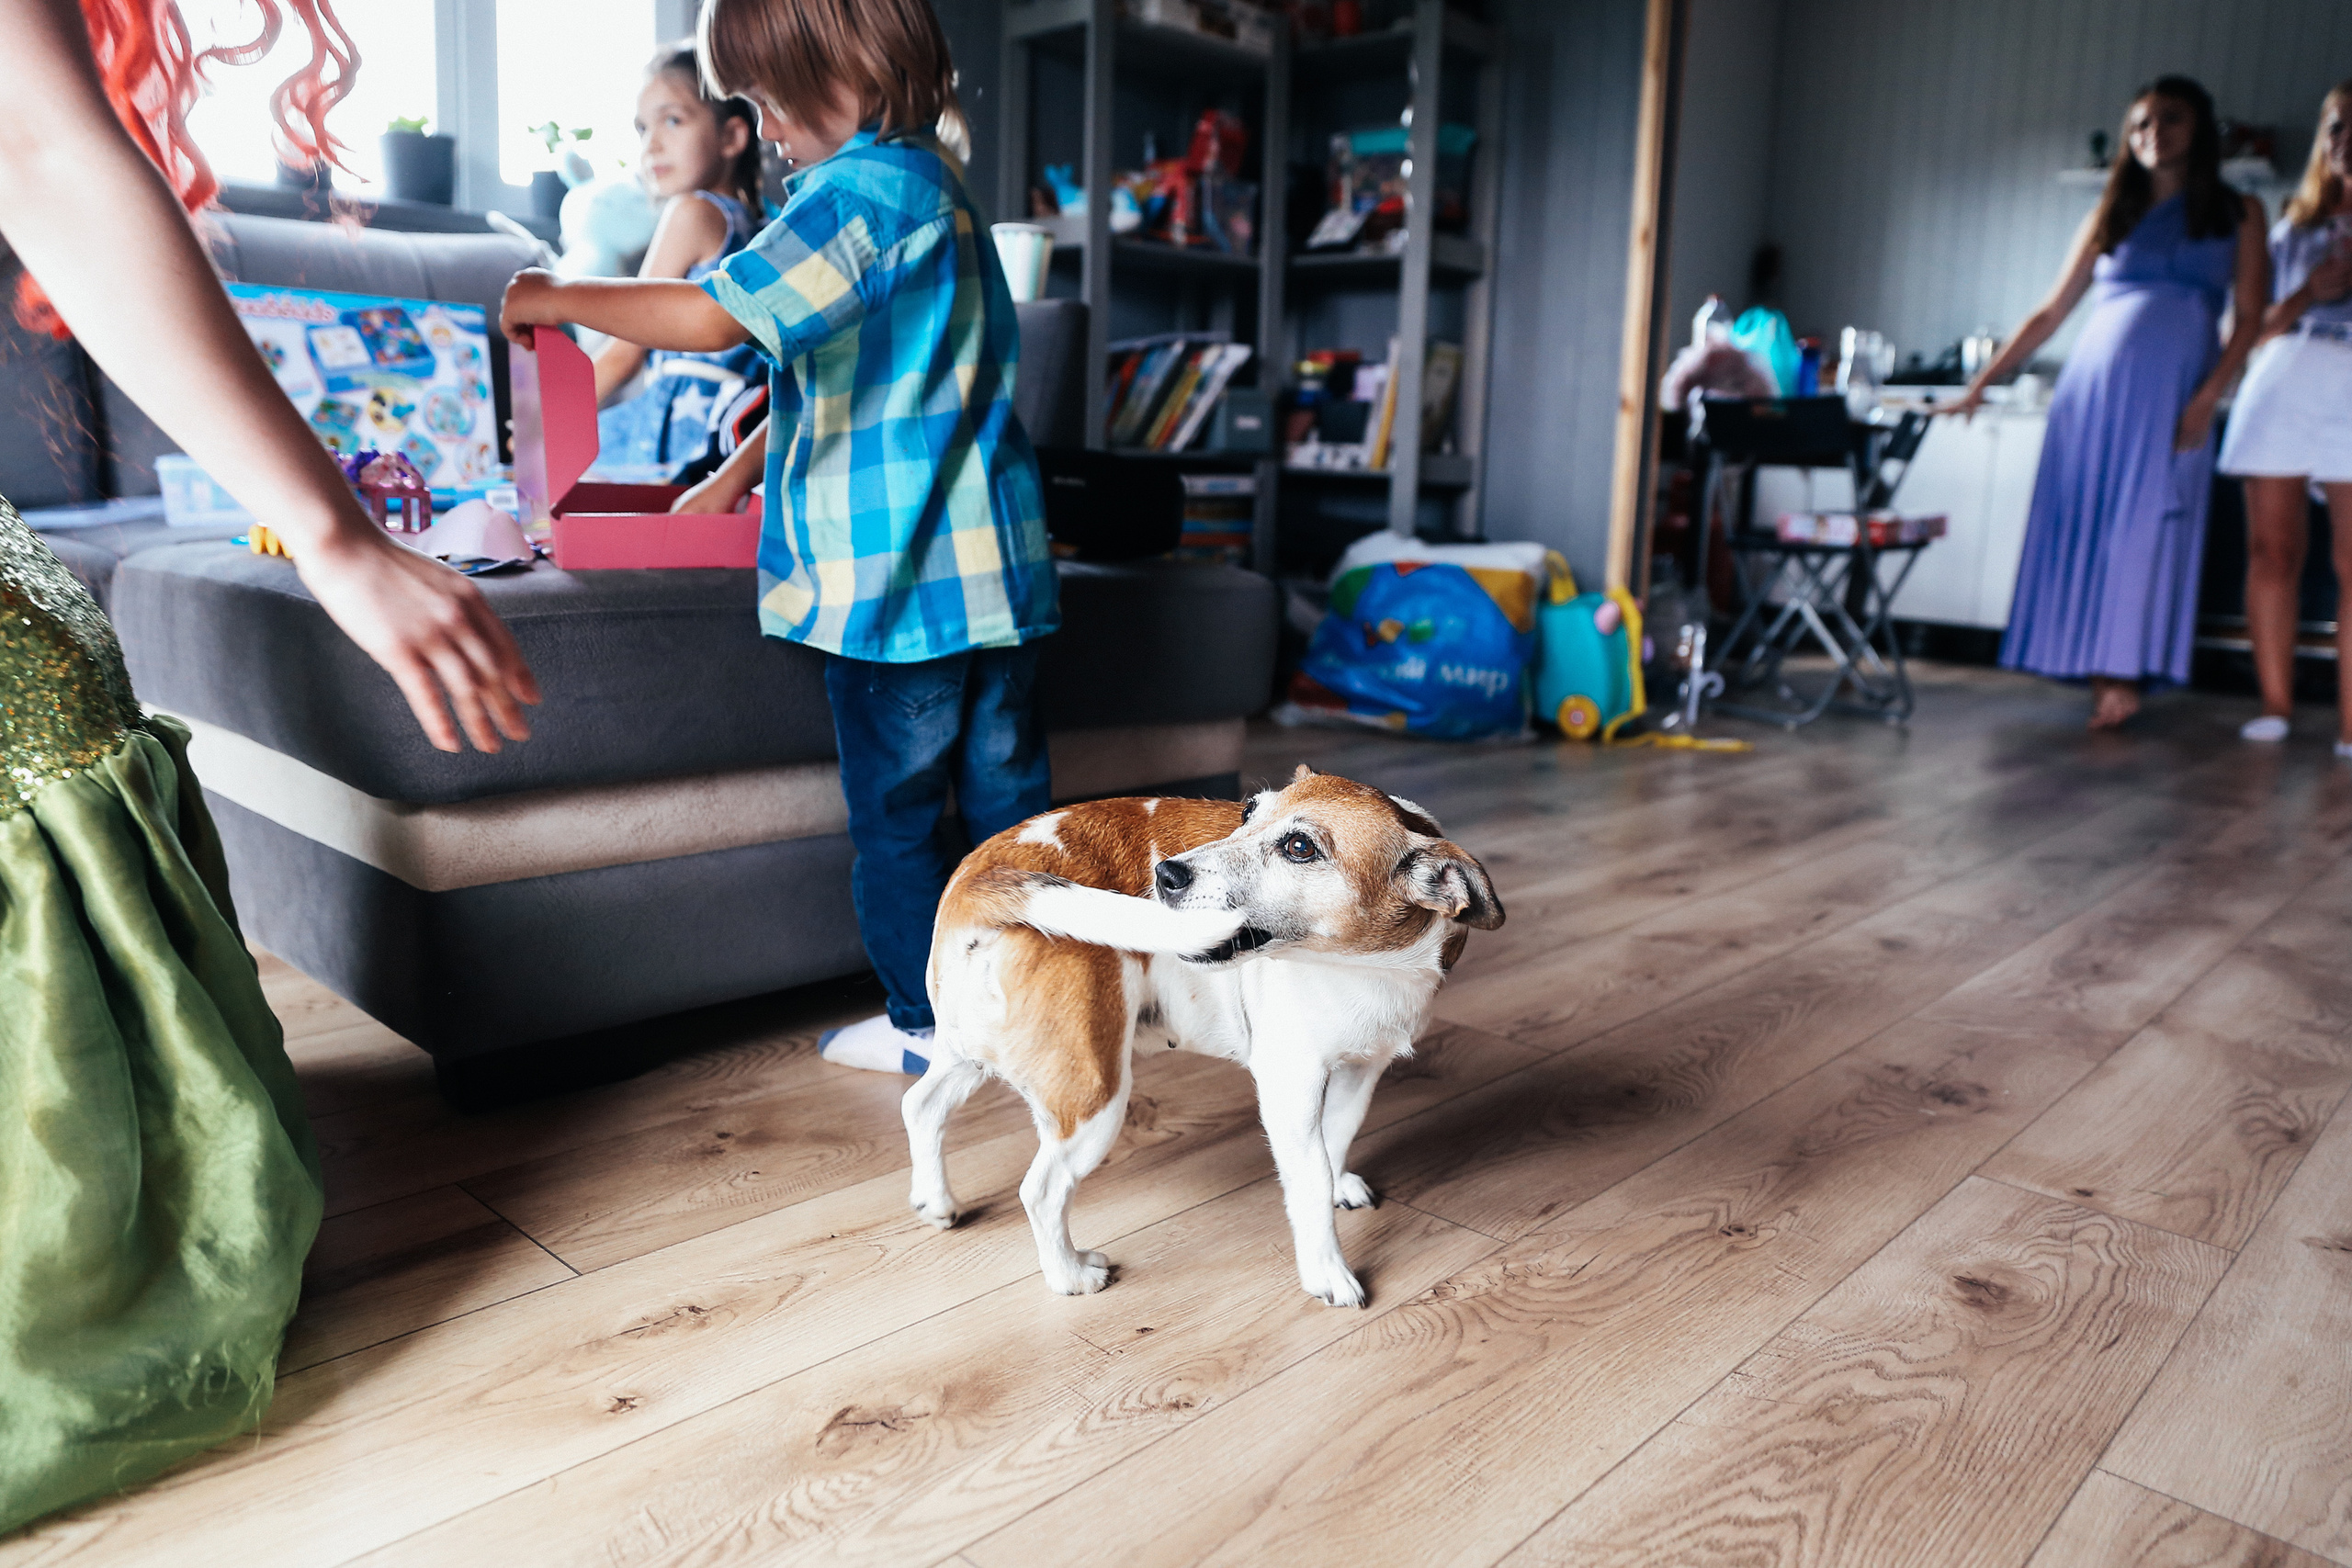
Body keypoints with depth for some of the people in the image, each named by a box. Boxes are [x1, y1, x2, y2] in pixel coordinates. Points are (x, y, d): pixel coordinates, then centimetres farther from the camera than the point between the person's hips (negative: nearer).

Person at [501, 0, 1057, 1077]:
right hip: (995, 560, 9)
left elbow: (715, 316, -21)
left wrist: (557, 298, -5)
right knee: (1006, 793, 13)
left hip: (892, 571, -8)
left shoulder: (862, 188, -12)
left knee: (897, 810, 5)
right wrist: (747, 463, 29)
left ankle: (927, 1026, 17)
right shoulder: (939, 186, 18)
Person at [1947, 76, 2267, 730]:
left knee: (2141, 532, -10)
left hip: (2169, 398, -2)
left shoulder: (2237, 213, 12)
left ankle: (2122, 677, -10)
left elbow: (2248, 320, 4)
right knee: (2083, 527, -4)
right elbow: (2050, 313, 16)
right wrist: (1980, 384, 8)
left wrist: (2207, 398, -11)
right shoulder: (2112, 216, 17)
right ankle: (2101, 676, 1)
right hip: (2092, 387, 2)